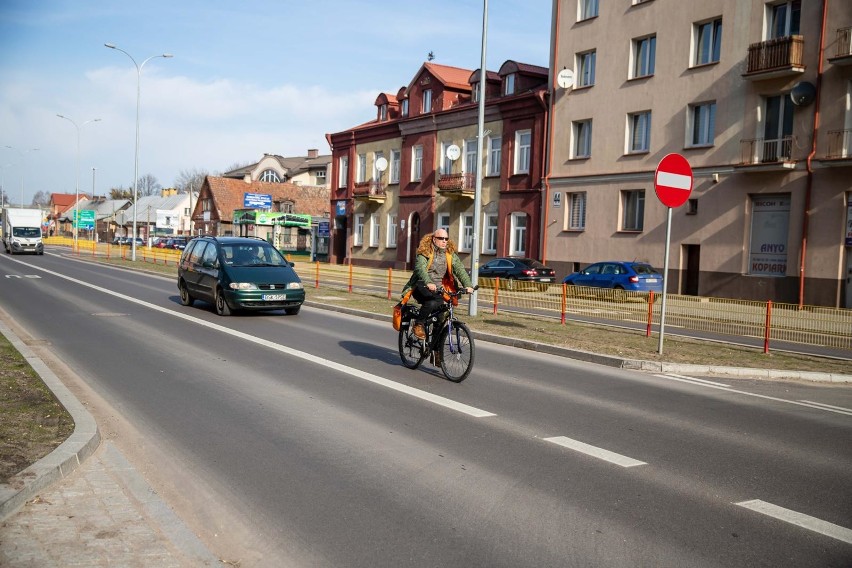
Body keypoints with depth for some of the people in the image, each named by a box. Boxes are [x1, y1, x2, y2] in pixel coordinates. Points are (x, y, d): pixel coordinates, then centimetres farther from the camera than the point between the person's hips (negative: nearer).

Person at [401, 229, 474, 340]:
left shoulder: (451, 254, 8)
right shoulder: (424, 253, -6)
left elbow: (460, 269, -6)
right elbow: (420, 269, -24)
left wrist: (467, 285, -24)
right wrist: (428, 283, -44)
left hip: (438, 288, 4)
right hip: (422, 287, -4)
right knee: (438, 299, -34)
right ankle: (418, 324, -17)